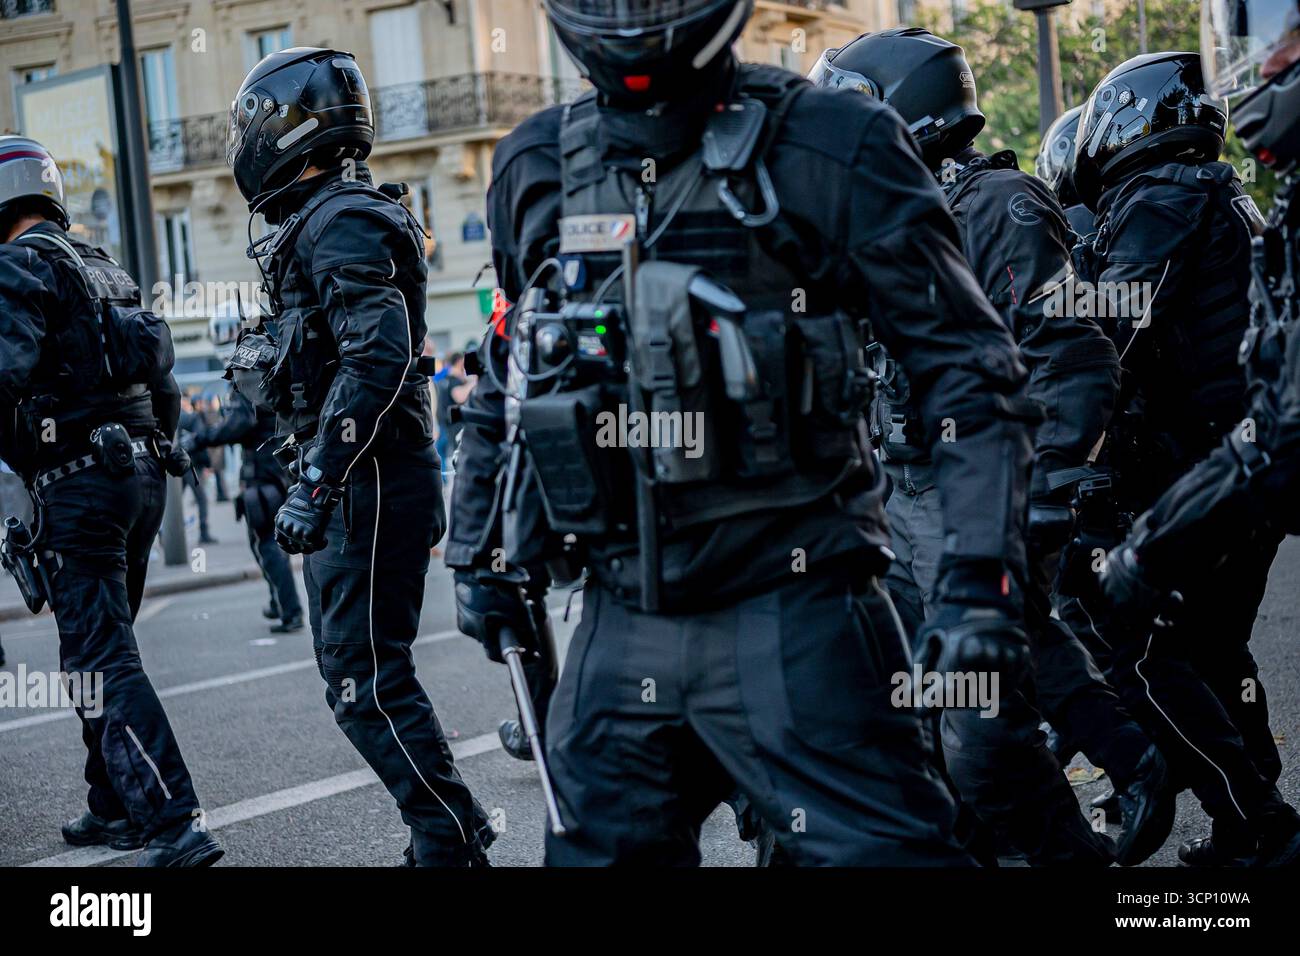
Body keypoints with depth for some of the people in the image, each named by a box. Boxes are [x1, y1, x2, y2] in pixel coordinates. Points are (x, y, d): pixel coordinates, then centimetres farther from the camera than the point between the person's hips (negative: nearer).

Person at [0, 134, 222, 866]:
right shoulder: (107, 269, 20)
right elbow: (165, 386, 21)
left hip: (77, 481, -9)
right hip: (142, 471, 9)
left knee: (104, 662, -10)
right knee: (99, 647, 20)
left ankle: (178, 825, -18)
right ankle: (115, 808, 27)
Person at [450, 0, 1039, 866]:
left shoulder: (826, 150, -8)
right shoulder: (537, 171, 8)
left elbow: (966, 369, -7)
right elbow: (511, 378, 22)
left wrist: (981, 582, -14)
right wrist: (484, 553, 22)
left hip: (790, 618, -5)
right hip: (622, 627, 5)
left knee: (879, 845, -5)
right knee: (599, 848, 14)